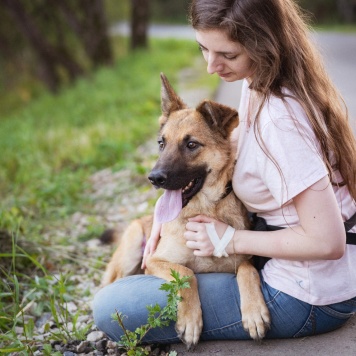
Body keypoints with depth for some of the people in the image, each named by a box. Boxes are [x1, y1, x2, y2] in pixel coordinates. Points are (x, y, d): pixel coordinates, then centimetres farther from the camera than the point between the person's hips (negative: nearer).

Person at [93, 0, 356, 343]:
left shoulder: (279, 120, -29)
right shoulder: (257, 83, 0)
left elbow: (327, 241, -28)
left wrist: (230, 240, -18)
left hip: (306, 297, -10)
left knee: (110, 308, -14)